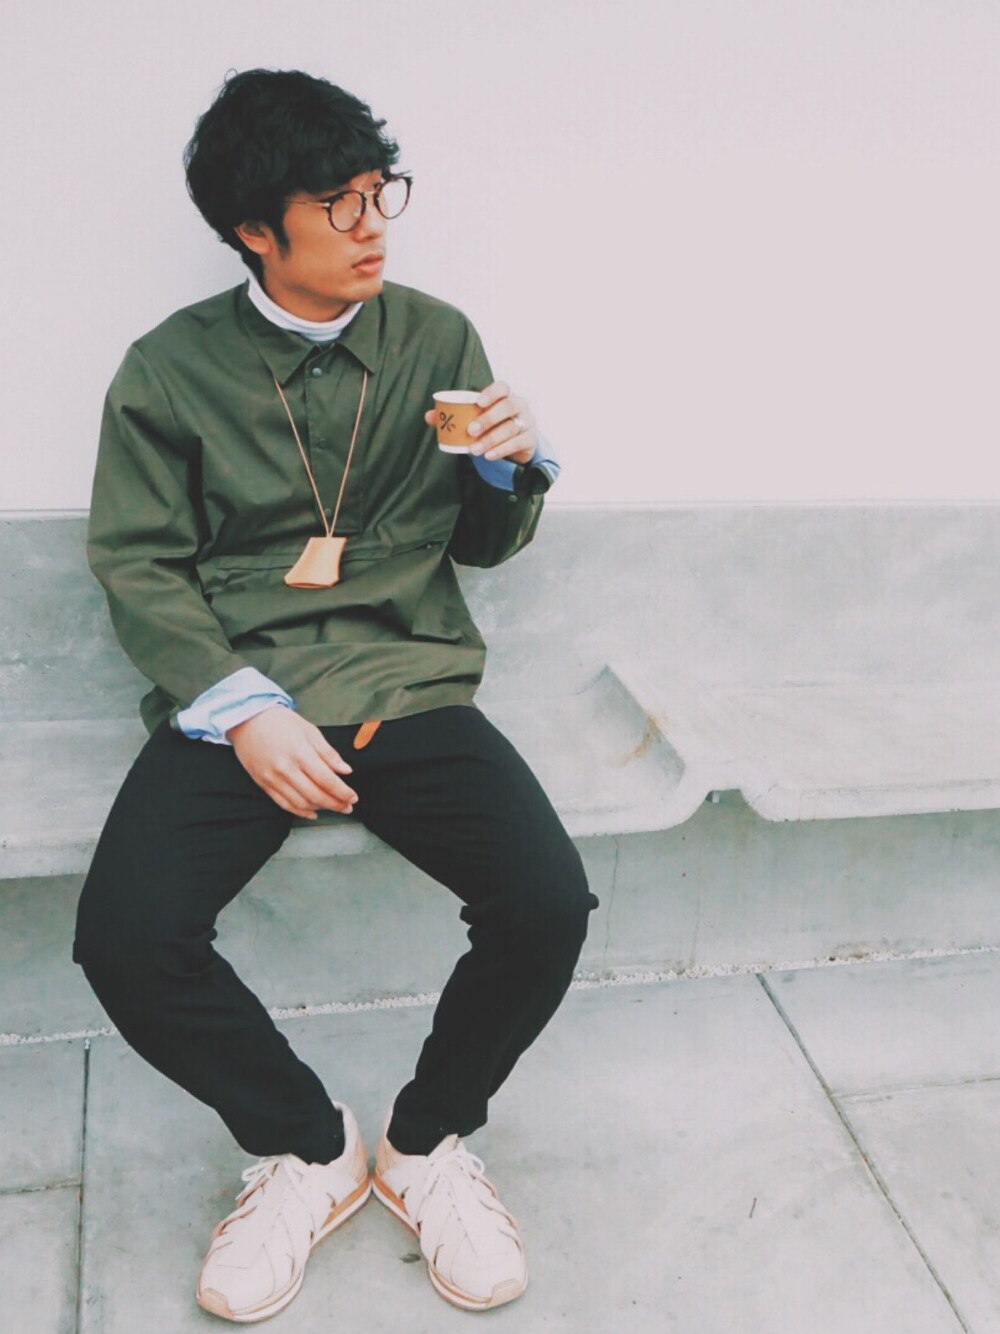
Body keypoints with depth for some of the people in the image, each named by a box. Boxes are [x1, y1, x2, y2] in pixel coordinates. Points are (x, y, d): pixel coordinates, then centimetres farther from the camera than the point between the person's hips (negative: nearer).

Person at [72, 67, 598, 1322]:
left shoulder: (436, 339, 9)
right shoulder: (171, 367, 4)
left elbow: (483, 543, 17)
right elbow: (137, 561, 2)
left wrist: (512, 467, -7)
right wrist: (242, 711, -13)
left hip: (409, 684, 1)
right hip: (234, 697, 0)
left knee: (548, 903, -23)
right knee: (126, 937, -24)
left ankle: (426, 1137, 8)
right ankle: (307, 1145, 5)